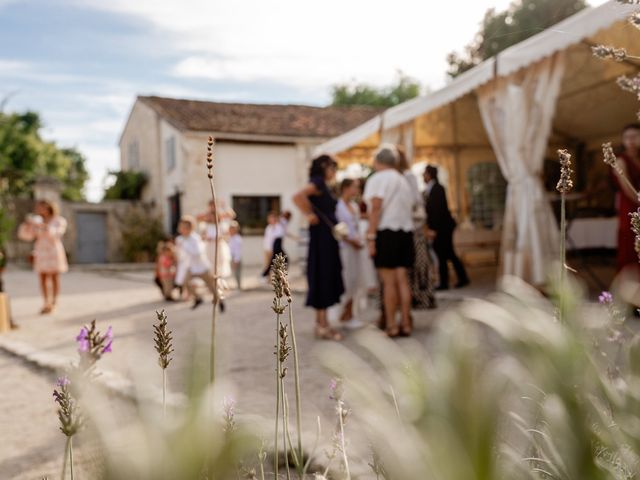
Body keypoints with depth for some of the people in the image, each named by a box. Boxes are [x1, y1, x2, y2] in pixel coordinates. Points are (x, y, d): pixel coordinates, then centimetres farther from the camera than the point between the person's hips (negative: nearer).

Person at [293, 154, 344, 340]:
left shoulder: (322, 185, 18)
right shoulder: (318, 182, -10)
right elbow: (298, 196, -27)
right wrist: (310, 216, -18)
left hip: (327, 237, 9)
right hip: (321, 236, -9)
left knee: (327, 278, 11)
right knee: (322, 278, -6)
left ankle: (322, 323, 18)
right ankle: (322, 325, 0)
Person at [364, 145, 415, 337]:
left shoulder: (377, 179, -3)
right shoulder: (403, 180, 19)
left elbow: (376, 208, -13)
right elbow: (409, 206, 13)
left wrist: (370, 236, -14)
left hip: (386, 232, -6)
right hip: (405, 231, 7)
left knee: (388, 281, -3)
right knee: (403, 279, 7)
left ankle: (391, 325, 1)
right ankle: (406, 323, 10)